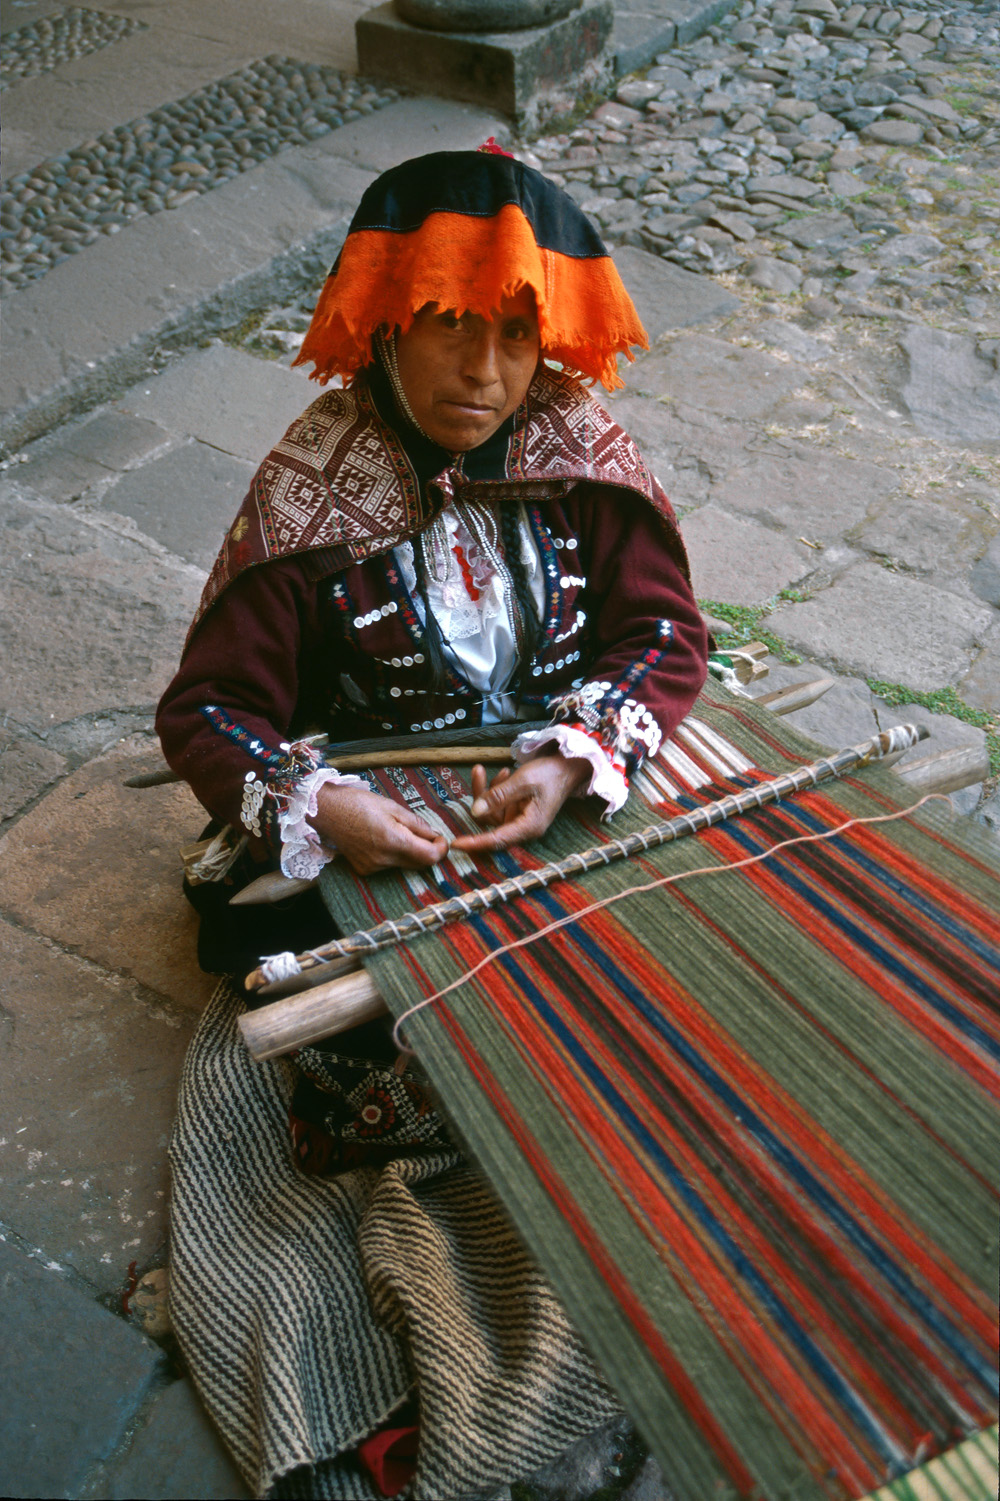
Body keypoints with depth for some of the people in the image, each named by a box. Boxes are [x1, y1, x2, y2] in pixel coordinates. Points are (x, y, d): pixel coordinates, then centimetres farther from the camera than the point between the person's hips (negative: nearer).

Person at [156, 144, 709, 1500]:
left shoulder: (580, 448, -6)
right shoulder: (310, 493, -14)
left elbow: (666, 630, -5)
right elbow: (209, 706, -11)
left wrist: (575, 756, -23)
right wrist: (314, 806, -30)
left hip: (571, 802, 3)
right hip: (380, 835, -2)